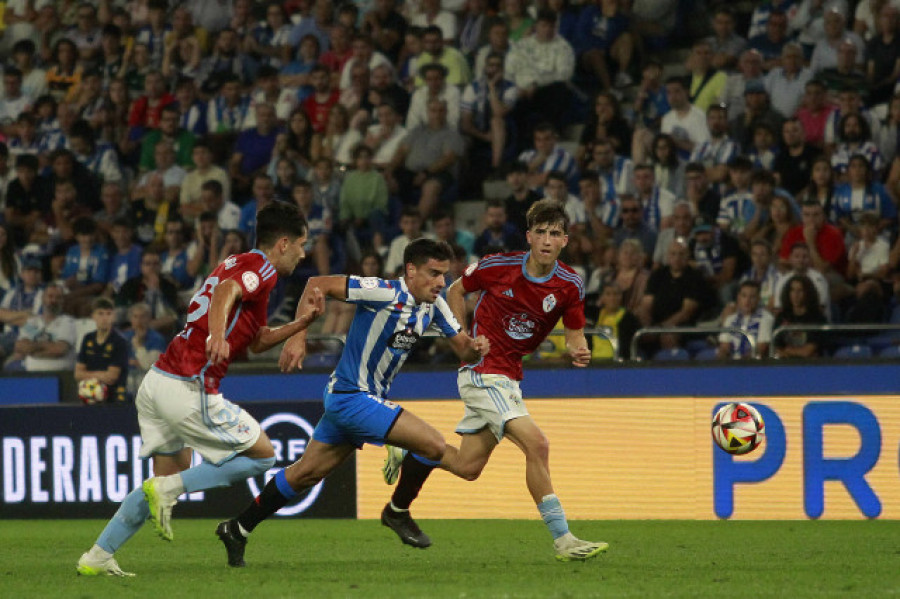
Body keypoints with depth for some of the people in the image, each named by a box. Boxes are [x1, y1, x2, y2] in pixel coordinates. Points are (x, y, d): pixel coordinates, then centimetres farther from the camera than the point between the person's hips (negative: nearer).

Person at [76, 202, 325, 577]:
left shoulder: (238, 264, 24)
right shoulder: (261, 268, -6)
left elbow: (257, 341, 32)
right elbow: (226, 292, -29)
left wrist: (300, 322, 21)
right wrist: (217, 336, -45)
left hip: (158, 380, 9)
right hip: (189, 388, -9)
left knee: (170, 477, 18)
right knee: (262, 455, 3)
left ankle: (97, 557, 13)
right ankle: (168, 489, -6)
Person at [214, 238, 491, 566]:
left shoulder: (434, 306, 3)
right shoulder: (385, 293, -21)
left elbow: (463, 350, 7)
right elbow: (317, 284, -19)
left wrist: (475, 348, -17)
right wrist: (298, 337, -23)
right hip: (352, 396, -9)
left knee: (306, 472, 16)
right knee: (433, 445, -15)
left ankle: (237, 529, 26)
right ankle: (398, 511, 7)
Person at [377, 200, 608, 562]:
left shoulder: (570, 285, -5)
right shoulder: (499, 267, -12)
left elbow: (574, 333, 2)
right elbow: (456, 290, 4)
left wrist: (578, 350, -21)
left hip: (508, 378, 6)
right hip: (482, 371, -6)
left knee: (468, 467, 10)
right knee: (536, 444, -21)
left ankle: (406, 456, 37)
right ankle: (562, 540, -19)